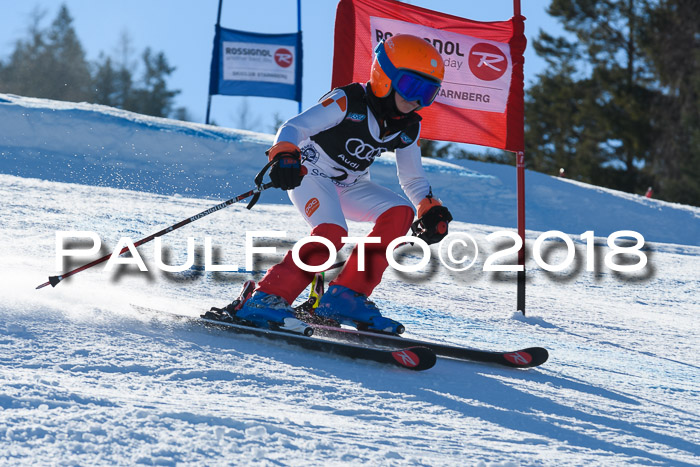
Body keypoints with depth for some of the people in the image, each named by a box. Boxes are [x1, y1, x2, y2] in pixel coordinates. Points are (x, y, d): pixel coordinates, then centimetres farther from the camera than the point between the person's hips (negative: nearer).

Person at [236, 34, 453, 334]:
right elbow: (294, 127, -29)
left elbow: (412, 179, 12)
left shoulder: (408, 128, -1)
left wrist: (431, 210, -5)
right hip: (309, 173, -7)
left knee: (399, 212, -16)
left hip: (349, 186, 7)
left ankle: (346, 297, -16)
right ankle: (267, 299, -26)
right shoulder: (349, 102, -21)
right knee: (332, 233, -31)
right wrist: (284, 156, -49)